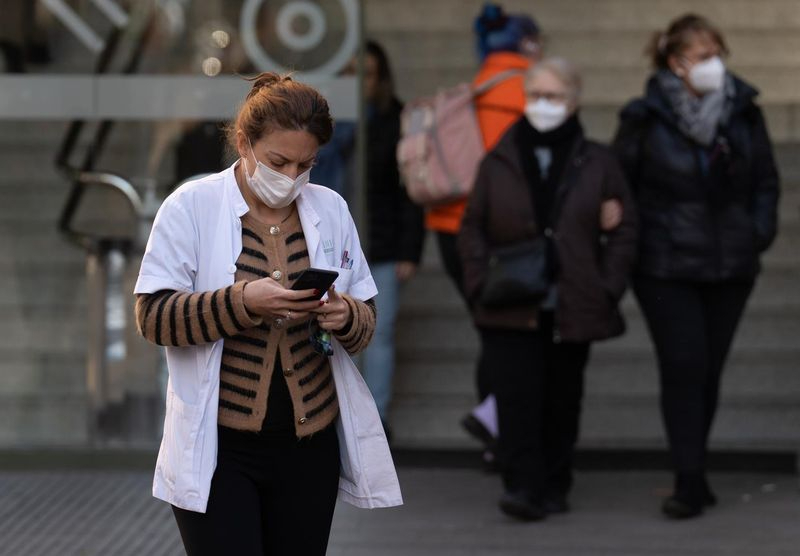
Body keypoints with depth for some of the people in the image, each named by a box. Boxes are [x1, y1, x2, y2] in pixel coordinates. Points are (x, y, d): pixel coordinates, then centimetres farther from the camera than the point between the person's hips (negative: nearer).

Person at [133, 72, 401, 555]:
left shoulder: (331, 210, 7)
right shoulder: (191, 206, -4)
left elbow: (366, 320, 10)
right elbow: (153, 316, -10)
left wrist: (346, 317, -14)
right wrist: (243, 302, -24)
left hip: (310, 443, 4)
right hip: (218, 446, -4)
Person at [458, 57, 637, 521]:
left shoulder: (598, 164, 5)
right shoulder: (499, 163, 6)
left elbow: (624, 229, 7)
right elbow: (473, 230, 9)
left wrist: (607, 288, -3)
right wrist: (484, 286, -4)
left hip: (572, 309, 1)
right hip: (511, 310, -1)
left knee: (562, 401, 8)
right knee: (518, 397, -11)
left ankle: (555, 487, 20)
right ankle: (524, 487, -10)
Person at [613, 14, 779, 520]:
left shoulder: (744, 113, 3)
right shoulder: (646, 118, -6)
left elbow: (766, 180, 12)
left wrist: (760, 232, 1)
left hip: (731, 266, 3)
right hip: (666, 268, -3)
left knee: (709, 370, 10)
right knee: (684, 368, -9)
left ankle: (694, 475, 23)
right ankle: (690, 482, -6)